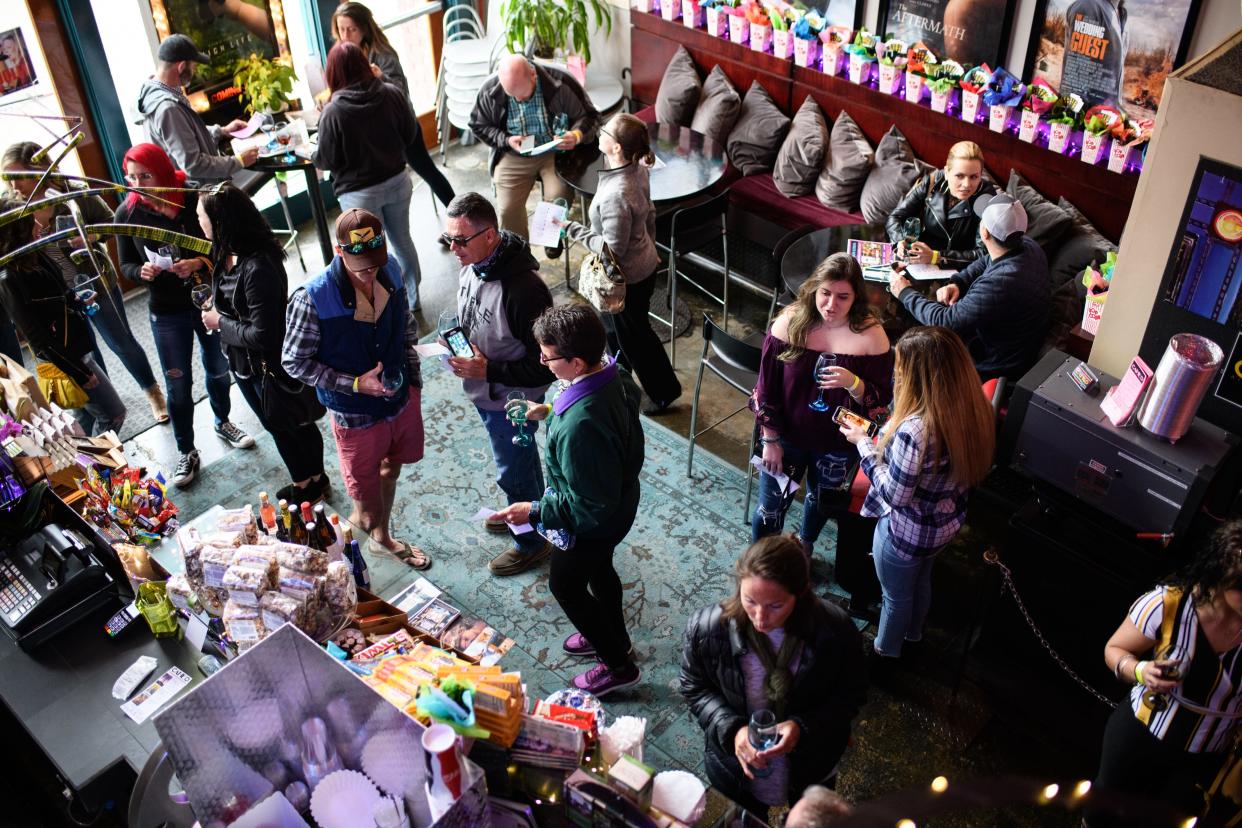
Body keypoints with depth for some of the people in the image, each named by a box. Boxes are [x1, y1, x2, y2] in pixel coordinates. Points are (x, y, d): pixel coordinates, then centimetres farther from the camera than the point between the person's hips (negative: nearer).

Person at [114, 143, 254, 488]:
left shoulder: (195, 199, -16)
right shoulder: (127, 212, -9)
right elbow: (126, 265, 1)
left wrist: (201, 262, -26)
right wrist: (142, 273, -21)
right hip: (166, 312, 0)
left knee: (218, 368, 20)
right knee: (178, 384, 7)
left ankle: (223, 423, 47)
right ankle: (186, 452, 24)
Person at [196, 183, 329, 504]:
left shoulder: (258, 268, -34)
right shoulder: (229, 255, -6)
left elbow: (262, 334, -30)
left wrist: (220, 323, -19)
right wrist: (214, 309, -6)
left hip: (271, 366, -9)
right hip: (244, 364, 9)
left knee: (294, 425, 17)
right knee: (274, 425, 26)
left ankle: (315, 480, 41)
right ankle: (301, 482, 46)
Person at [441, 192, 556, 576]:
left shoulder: (524, 290, -36)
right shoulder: (472, 267, -9)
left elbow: (546, 367, -30)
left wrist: (488, 371, -31)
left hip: (510, 401, -8)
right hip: (484, 392, 8)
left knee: (514, 471, 14)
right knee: (520, 459, 30)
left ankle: (532, 541, 38)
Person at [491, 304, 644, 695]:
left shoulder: (578, 427, -43)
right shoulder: (613, 376, -17)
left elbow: (590, 507, -33)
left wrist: (534, 512, -23)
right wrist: (550, 412, 5)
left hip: (594, 524, -8)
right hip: (621, 498, 8)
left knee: (565, 584, 19)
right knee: (599, 569, 32)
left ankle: (619, 666, 36)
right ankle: (614, 638, 58)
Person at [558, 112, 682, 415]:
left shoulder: (616, 195, -38)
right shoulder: (637, 168, -10)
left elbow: (613, 249, -29)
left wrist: (573, 230, -20)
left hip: (627, 278, -9)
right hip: (644, 262, 9)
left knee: (633, 336, 16)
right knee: (612, 325, 30)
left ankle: (664, 390, 37)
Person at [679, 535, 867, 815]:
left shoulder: (836, 631, -27)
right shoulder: (706, 628, -27)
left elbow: (851, 695, -11)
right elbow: (694, 689, -9)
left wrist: (803, 727, -28)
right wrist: (731, 729, -26)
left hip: (812, 769, 1)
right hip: (736, 768, 0)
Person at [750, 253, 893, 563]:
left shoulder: (870, 335, -18)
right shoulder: (789, 323, -16)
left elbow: (882, 399, -12)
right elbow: (766, 388, -8)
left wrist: (853, 383, -33)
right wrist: (770, 439, -6)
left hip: (838, 445, 1)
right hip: (787, 436, 0)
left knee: (821, 503, 25)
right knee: (770, 508, 10)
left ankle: (804, 544, 57)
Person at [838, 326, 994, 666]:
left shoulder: (914, 430, -41)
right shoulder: (972, 410, -16)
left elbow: (894, 494, -28)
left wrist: (862, 442, -17)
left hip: (906, 532, -7)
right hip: (946, 522, 7)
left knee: (896, 596, 23)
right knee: (920, 582, 34)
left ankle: (885, 653, 50)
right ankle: (913, 635, 61)